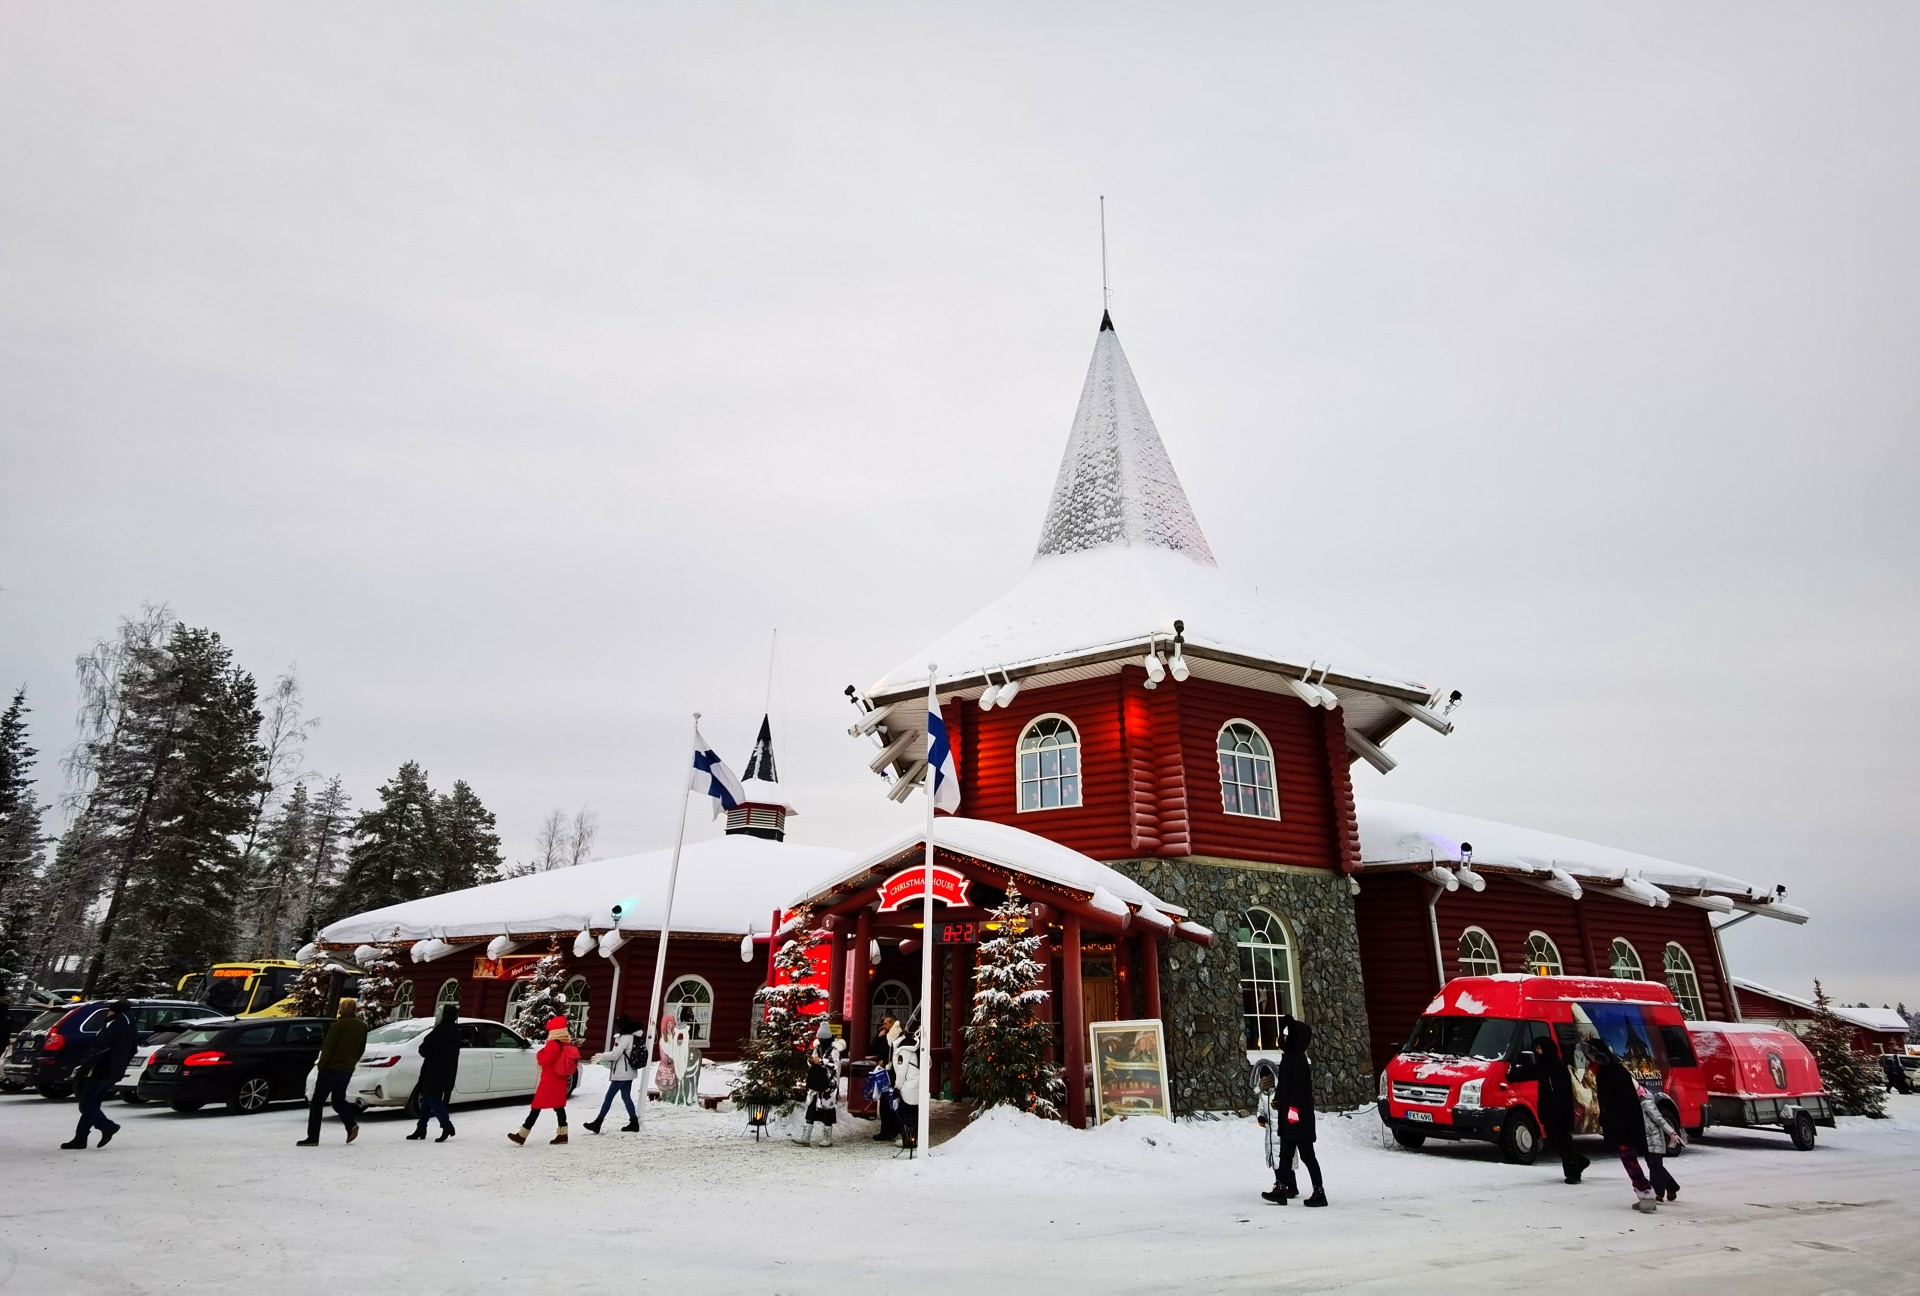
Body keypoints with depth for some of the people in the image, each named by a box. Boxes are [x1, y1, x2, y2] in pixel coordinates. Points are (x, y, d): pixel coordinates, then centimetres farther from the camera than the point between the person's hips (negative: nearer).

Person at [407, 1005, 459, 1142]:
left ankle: (447, 1126, -11)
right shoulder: (454, 1031, 12)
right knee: (428, 1097, 16)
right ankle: (421, 1129, 21)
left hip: (436, 1071, -9)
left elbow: (425, 1049, -15)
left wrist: (422, 1048, 6)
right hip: (447, 1071, 9)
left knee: (431, 1098, -6)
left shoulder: (442, 1031, -19)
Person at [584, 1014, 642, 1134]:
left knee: (608, 1097, -2)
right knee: (626, 1096, 12)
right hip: (628, 1072, 9)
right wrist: (604, 1058, 12)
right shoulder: (633, 1037, 11)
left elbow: (615, 1054, -19)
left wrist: (601, 1056, -2)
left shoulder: (625, 1038, -18)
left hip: (621, 1074, -9)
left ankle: (597, 1124, 5)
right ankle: (634, 1122, 12)